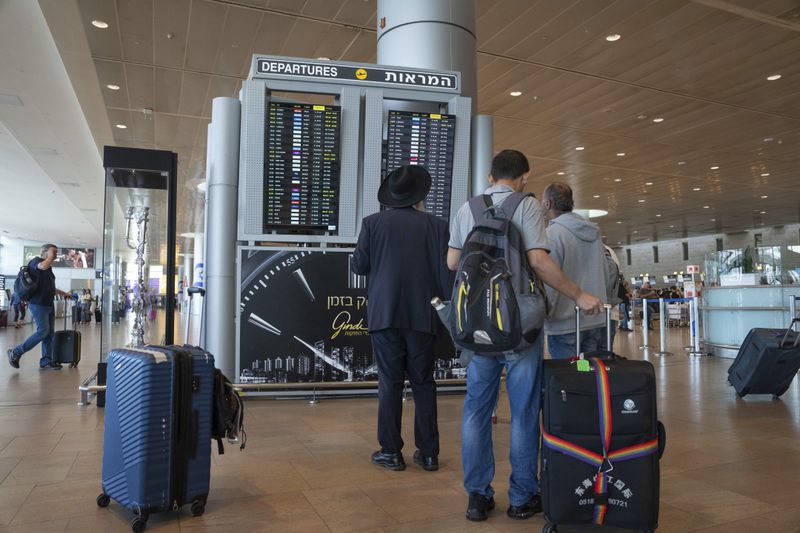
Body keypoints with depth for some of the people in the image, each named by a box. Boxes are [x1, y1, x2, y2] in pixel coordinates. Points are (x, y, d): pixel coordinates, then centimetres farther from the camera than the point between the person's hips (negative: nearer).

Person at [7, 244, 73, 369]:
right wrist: (50, 256, -13)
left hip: (49, 304, 9)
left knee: (50, 333, 5)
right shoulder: (35, 261, -5)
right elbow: (43, 266, -31)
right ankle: (15, 352, 0)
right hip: (38, 304, -9)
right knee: (43, 331, -13)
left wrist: (64, 294, 28)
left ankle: (46, 361, 9)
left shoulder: (49, 267, 20)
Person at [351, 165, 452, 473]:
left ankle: (391, 452, 11)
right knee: (423, 383, 10)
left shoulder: (373, 223, -1)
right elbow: (446, 273, -2)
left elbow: (358, 266, 1)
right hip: (423, 317, 1)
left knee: (390, 382, 6)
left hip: (385, 315, -1)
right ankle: (428, 453, 16)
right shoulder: (436, 226, 0)